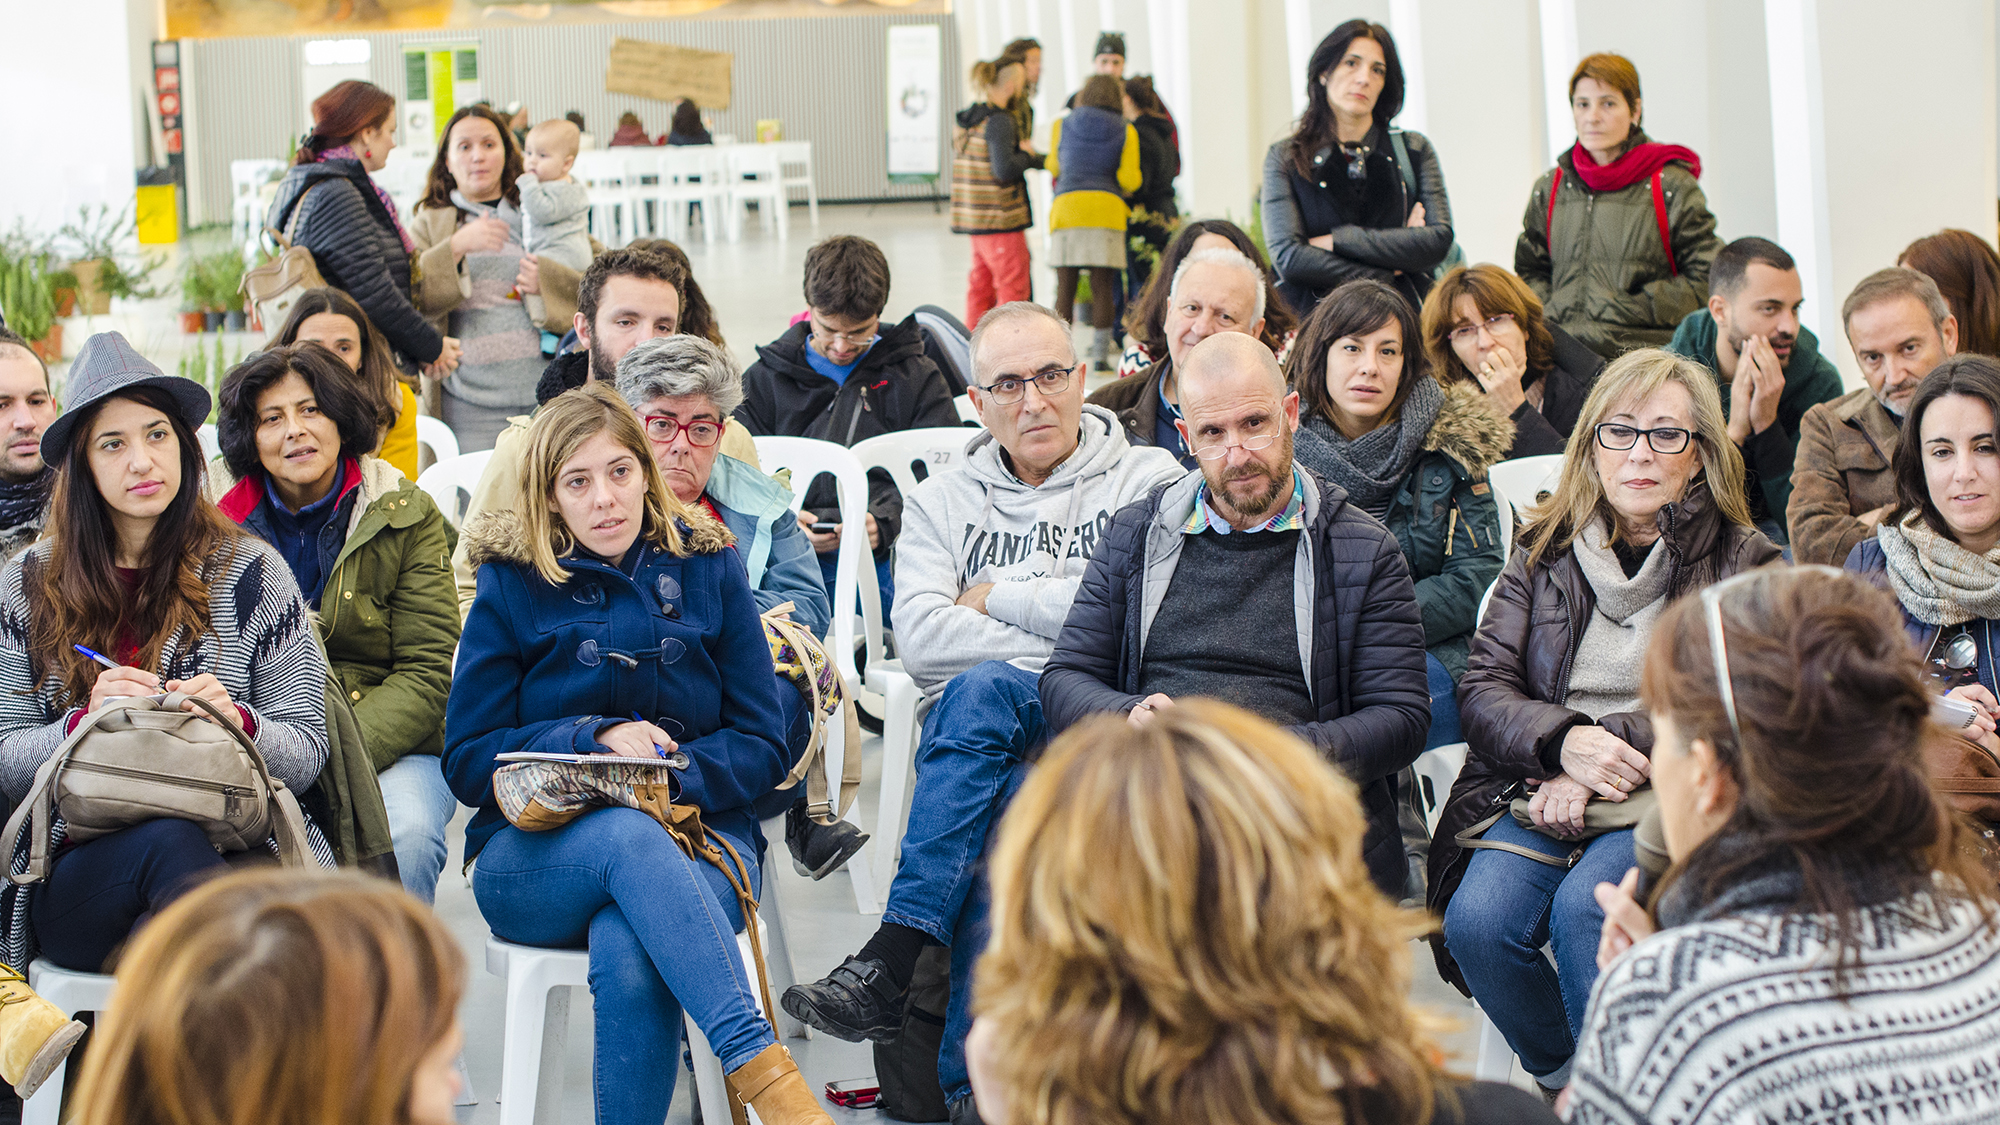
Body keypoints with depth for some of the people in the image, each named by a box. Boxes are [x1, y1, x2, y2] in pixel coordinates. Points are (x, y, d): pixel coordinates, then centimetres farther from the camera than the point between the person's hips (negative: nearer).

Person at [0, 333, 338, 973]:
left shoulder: (251, 573, 9)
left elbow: (306, 753, 6)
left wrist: (235, 719, -15)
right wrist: (86, 722, -12)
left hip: (237, 852, 0)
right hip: (73, 868, 1)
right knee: (169, 841, -35)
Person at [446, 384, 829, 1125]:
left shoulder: (708, 568, 9)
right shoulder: (511, 585, 6)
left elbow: (761, 746, 7)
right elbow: (467, 760, 2)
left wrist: (670, 771, -13)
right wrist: (596, 738, -12)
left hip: (695, 830, 1)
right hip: (538, 853, -1)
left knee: (629, 955, -37)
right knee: (631, 838, -39)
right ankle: (759, 1065, -50)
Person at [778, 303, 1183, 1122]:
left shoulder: (1149, 483, 12)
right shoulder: (944, 502, 21)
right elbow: (920, 640, 3)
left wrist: (996, 596, 3)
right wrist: (1057, 634, -5)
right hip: (979, 735, 3)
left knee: (982, 692, -36)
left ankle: (891, 961, -40)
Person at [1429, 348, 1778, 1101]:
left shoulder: (1742, 563, 7)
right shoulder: (1545, 552, 15)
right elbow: (1482, 687, 7)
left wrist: (1607, 757, -14)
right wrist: (1564, 742, -14)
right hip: (1541, 792, 3)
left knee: (1583, 909, -33)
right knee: (1476, 921, -26)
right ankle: (1562, 1080, -2)